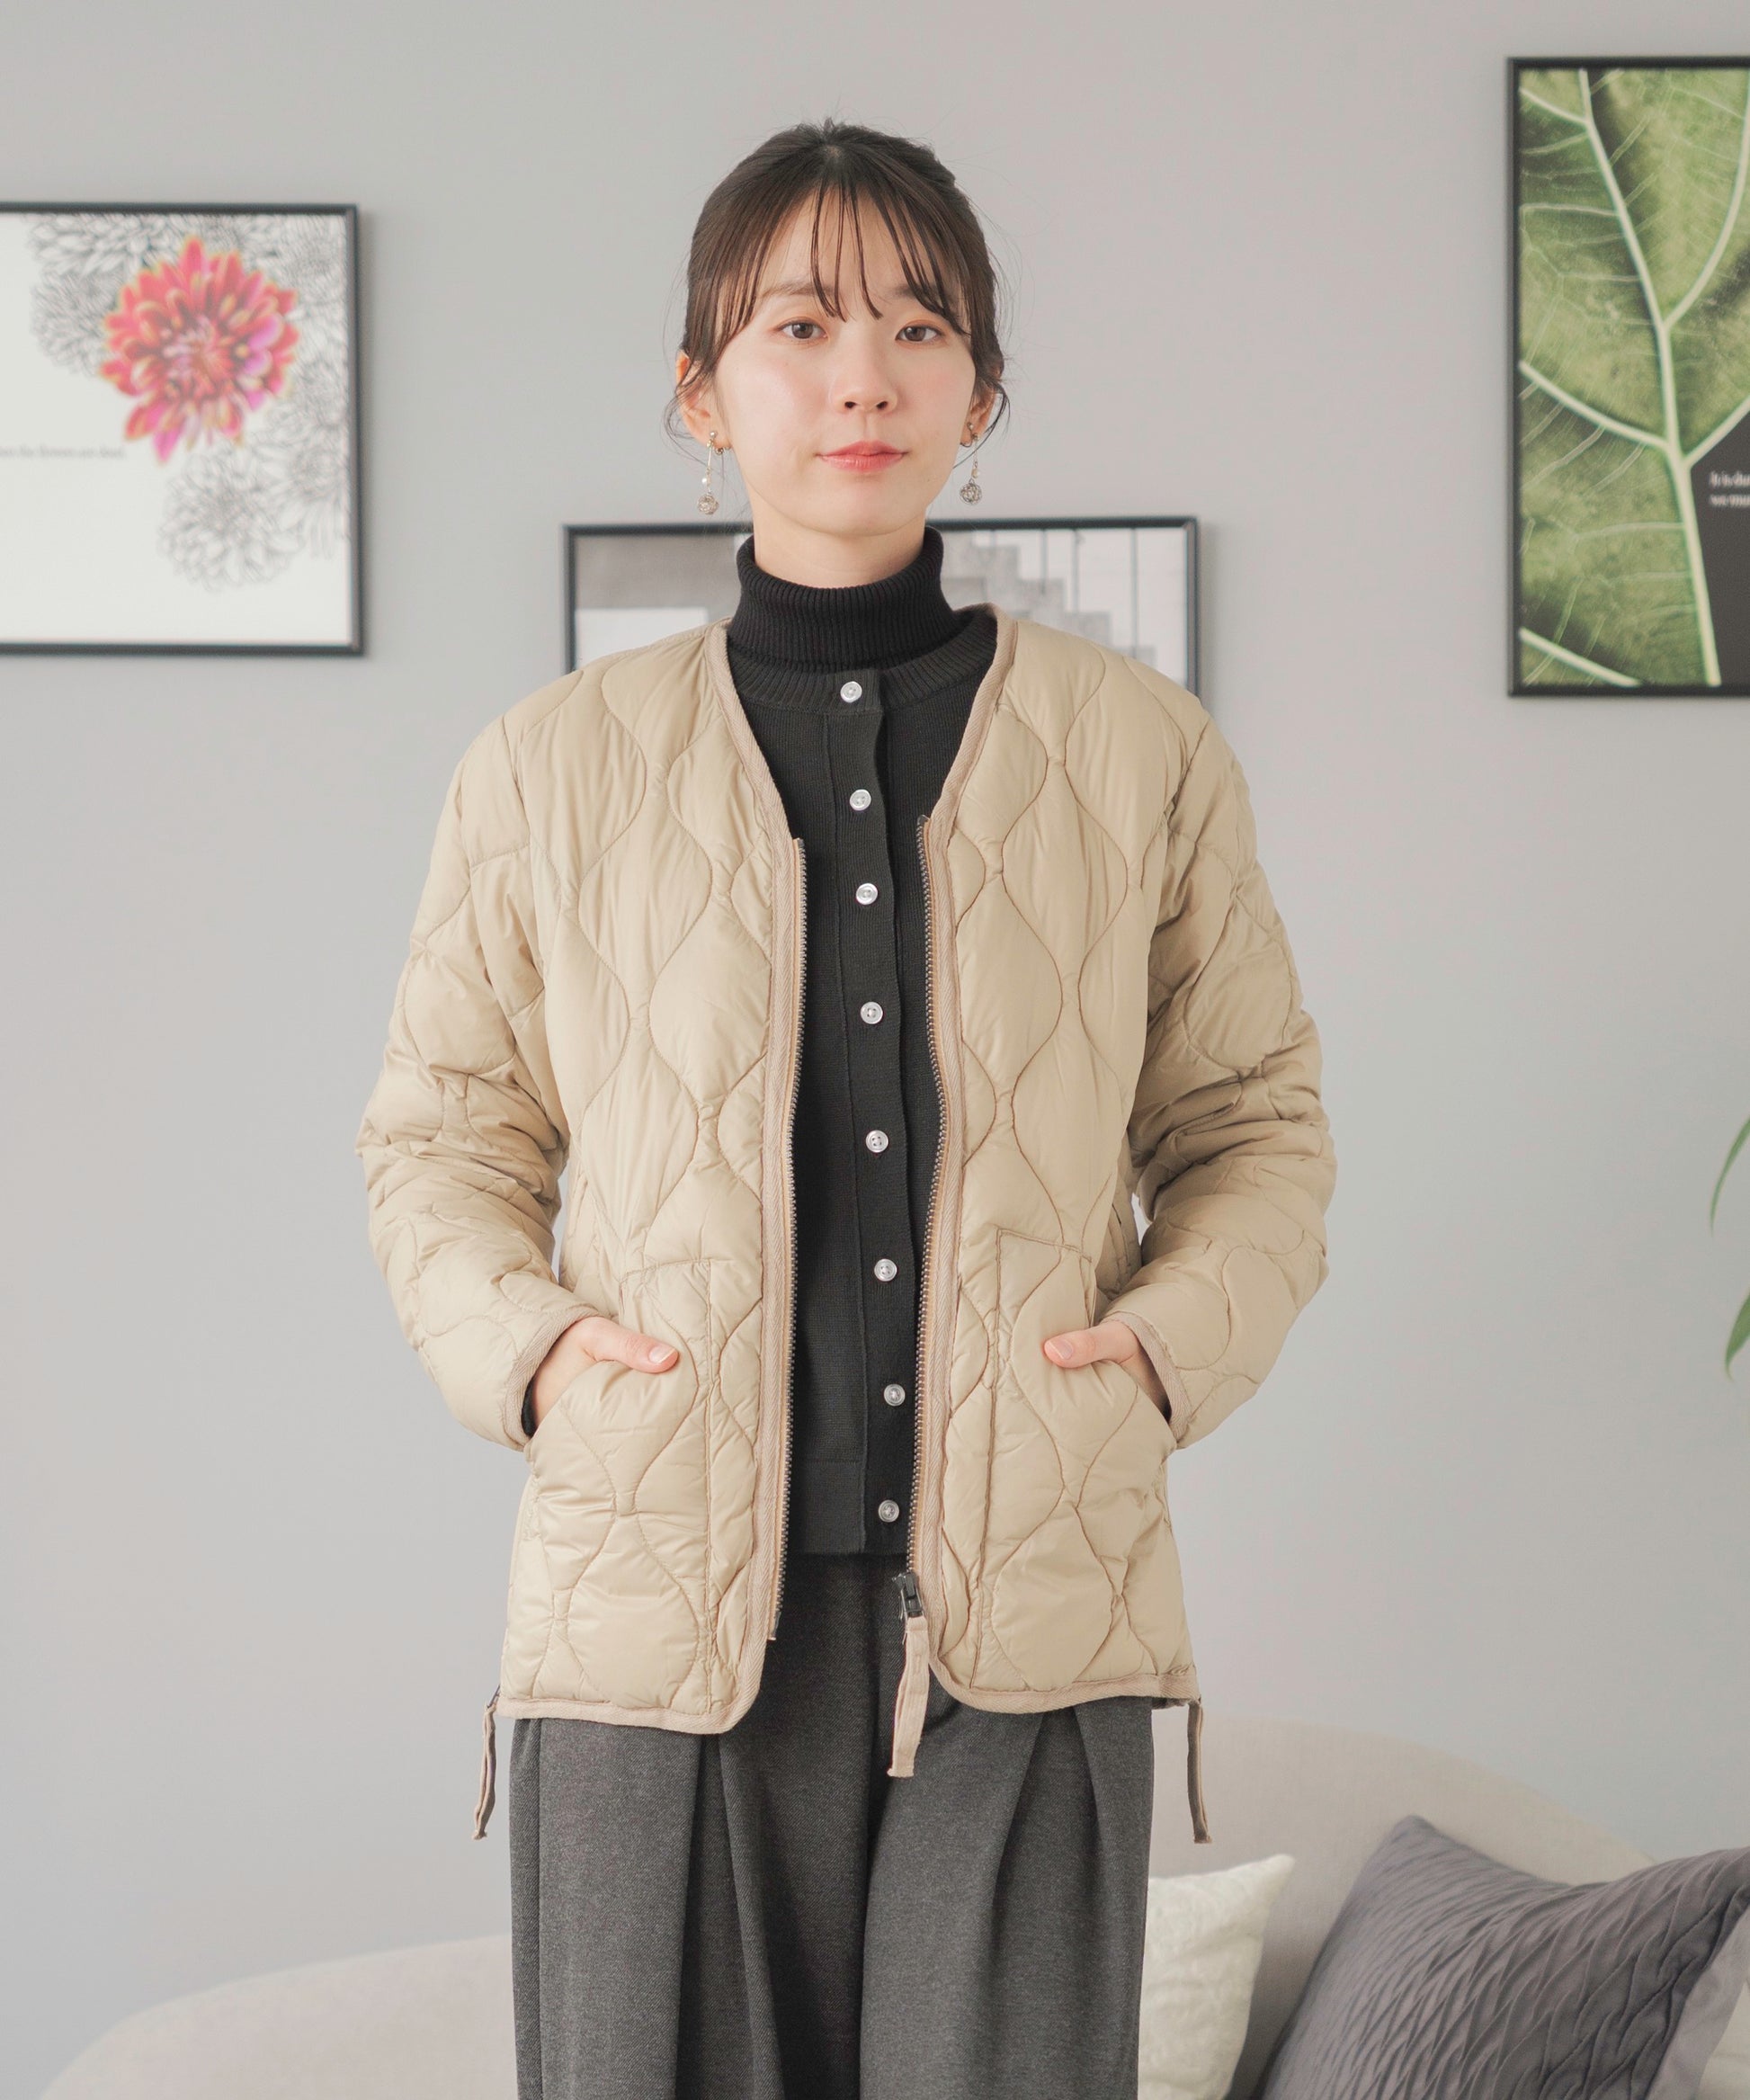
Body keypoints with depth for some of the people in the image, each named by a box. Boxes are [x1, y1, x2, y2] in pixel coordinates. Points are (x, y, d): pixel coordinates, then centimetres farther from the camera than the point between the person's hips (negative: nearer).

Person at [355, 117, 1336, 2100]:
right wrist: (519, 1344, -2)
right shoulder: (551, 767, 7)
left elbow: (1253, 1121, 15)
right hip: (655, 1616, 0)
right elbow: (441, 1135, 15)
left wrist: (1176, 1342, -1)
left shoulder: (1146, 753, 8)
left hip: (1025, 1630, 0)